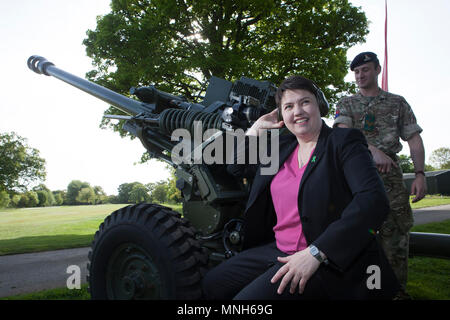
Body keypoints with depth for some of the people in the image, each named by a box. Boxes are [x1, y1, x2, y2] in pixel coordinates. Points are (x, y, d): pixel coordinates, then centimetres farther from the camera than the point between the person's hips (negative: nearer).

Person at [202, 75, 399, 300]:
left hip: (328, 261, -7)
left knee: (248, 297, -23)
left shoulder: (343, 141, -7)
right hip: (279, 249, 7)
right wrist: (257, 127, 14)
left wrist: (315, 252, -27)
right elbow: (236, 169, 24)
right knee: (212, 284, 5)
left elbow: (373, 199, -21)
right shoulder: (282, 147, 13)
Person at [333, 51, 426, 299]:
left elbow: (414, 139, 11)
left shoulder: (397, 102, 17)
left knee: (396, 232, -3)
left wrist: (420, 174, -3)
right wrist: (373, 150, -22)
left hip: (389, 173, 1)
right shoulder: (346, 104, 15)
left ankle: (397, 290, 9)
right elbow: (344, 133, -5)